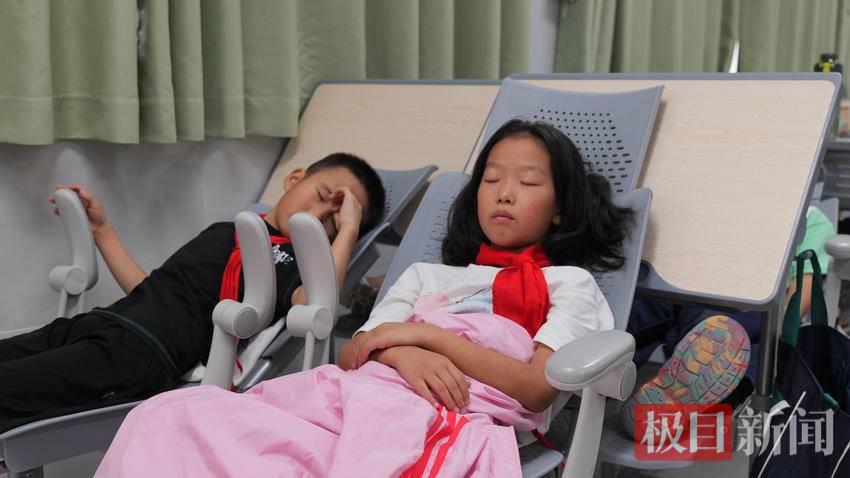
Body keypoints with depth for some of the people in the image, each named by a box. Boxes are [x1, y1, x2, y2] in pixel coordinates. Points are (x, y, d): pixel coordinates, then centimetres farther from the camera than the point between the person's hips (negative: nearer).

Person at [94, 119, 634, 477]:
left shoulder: (569, 283, 18)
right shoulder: (426, 274, 30)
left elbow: (537, 388, 0)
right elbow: (352, 352, 17)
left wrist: (427, 333, -4)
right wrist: (400, 353, -7)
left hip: (442, 419, -4)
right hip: (354, 392, 5)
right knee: (165, 418, -19)